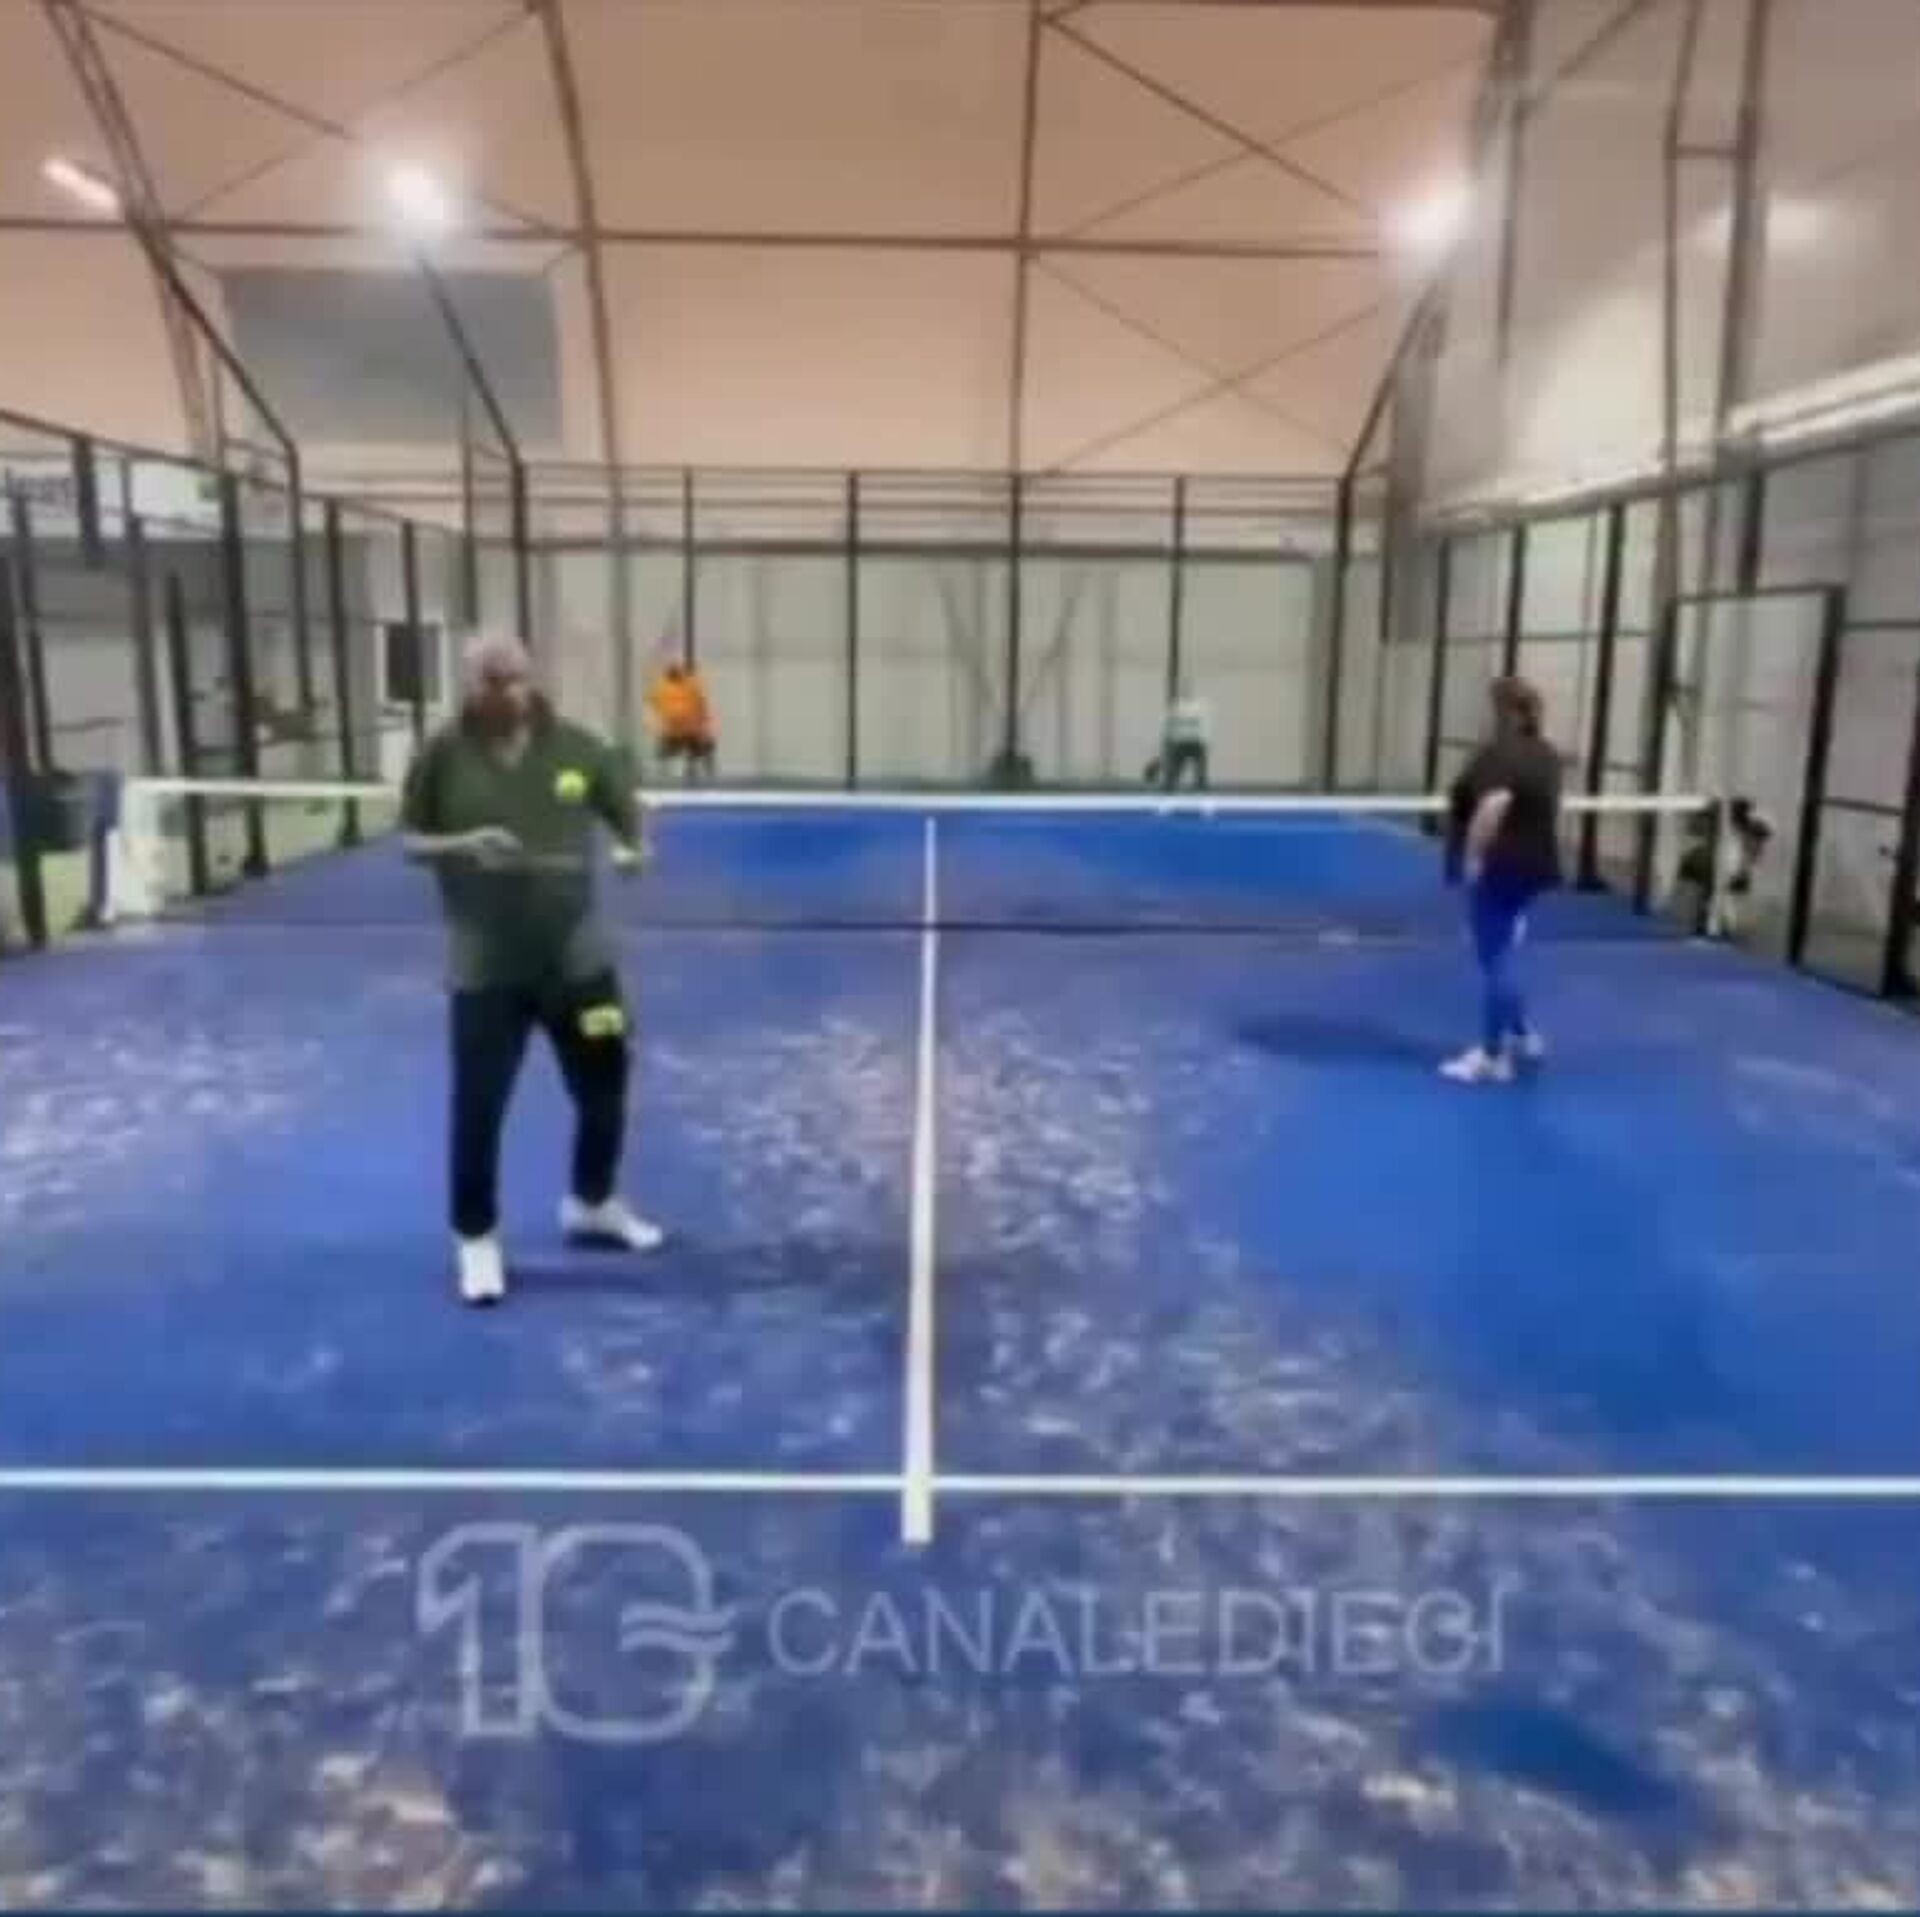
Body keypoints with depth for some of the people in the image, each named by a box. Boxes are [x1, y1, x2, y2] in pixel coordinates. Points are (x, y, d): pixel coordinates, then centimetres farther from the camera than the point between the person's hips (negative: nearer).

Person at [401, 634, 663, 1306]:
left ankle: (591, 1204, 38)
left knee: (604, 1089, 13)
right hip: (486, 968, -2)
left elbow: (627, 814, 7)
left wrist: (635, 847, -16)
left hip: (577, 958, 2)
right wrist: (464, 845, -21)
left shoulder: (576, 747, -3)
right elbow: (410, 842, -1)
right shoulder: (442, 755, -6)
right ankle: (477, 1237, 23)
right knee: (479, 1106, 2)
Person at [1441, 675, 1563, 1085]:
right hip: (1535, 865, 9)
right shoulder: (1547, 755, 11)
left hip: (1499, 866, -9)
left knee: (1494, 959, -1)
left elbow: (1495, 804, -33)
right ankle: (1523, 1036, 28)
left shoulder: (1497, 754, -17)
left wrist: (1473, 854, -25)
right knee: (1498, 954, 22)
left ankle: (1493, 1057, 7)